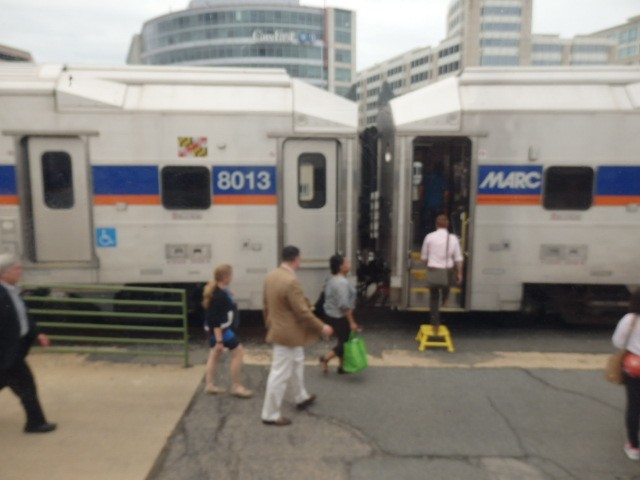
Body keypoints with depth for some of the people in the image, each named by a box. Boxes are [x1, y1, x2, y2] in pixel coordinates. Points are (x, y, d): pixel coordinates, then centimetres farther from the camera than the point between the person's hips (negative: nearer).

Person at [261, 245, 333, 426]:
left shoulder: (270, 276, 0)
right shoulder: (291, 281, -28)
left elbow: (266, 305, 10)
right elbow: (303, 312, -24)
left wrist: (269, 325, 24)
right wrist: (322, 328, -11)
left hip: (278, 329, 10)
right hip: (288, 333, -10)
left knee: (297, 362, 27)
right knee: (280, 375, 3)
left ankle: (301, 398, 45)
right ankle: (270, 415, 16)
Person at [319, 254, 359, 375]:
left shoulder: (332, 280, 9)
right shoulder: (342, 282, -22)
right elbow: (344, 305, -25)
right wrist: (352, 322, -21)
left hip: (331, 315, 10)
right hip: (340, 317, -10)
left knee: (343, 341, 17)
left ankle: (342, 366, 24)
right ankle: (326, 358, 3)